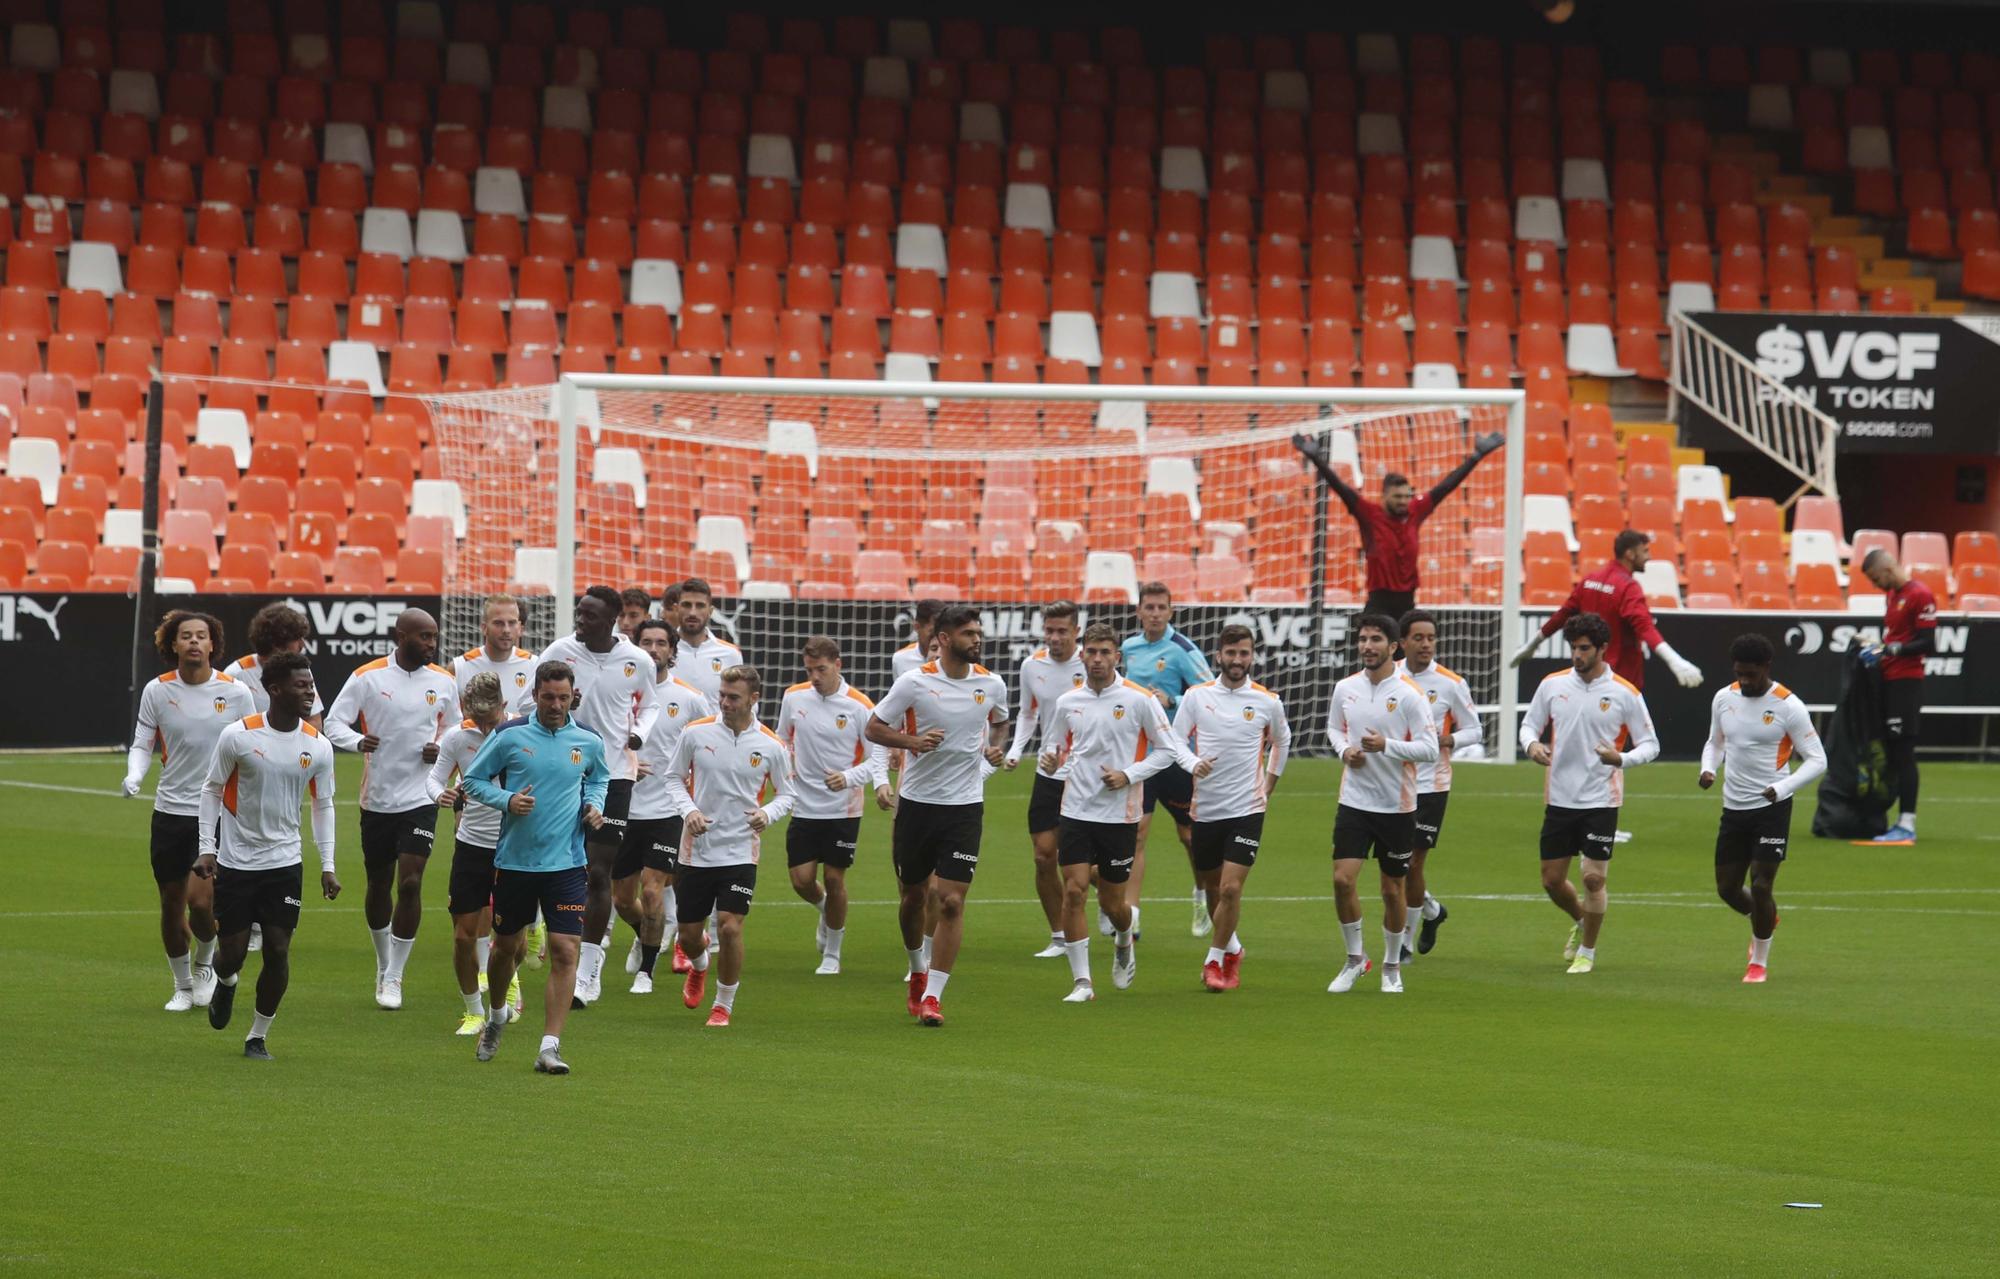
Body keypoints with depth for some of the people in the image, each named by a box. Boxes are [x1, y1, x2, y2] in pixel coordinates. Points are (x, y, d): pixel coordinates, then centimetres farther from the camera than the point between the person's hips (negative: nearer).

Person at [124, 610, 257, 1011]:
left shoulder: (235, 692, -4)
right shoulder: (157, 691, -1)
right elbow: (142, 744, 6)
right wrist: (133, 776, -14)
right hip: (170, 811, 2)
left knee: (201, 902, -15)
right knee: (171, 905, 6)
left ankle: (205, 963, 16)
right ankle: (182, 986, 26)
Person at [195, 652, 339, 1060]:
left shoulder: (318, 746, -3)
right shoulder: (238, 736, -11)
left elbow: (323, 805, 8)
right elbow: (212, 790, 0)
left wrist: (327, 866, 3)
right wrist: (207, 848, -6)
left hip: (285, 862, 2)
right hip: (235, 859, -2)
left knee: (278, 951, -3)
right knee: (233, 951, 0)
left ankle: (258, 1037, 12)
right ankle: (225, 983, 38)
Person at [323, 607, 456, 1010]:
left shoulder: (444, 682, 2)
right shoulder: (368, 677, -5)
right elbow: (334, 723, -3)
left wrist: (441, 748, -7)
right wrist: (358, 741, -24)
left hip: (420, 799, 0)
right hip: (376, 799, 0)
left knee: (410, 884, -12)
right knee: (379, 886, 11)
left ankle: (393, 977, -2)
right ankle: (384, 964, 33)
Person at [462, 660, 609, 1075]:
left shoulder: (589, 742, 2)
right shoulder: (509, 735, -5)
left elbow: (599, 779, 23)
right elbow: (472, 780, 3)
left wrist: (594, 804, 2)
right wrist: (506, 799, -14)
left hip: (566, 865, 0)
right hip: (514, 860, 0)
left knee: (565, 952, -11)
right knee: (505, 947, 14)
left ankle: (549, 1047, -9)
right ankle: (497, 1014, 43)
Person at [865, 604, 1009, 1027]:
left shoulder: (991, 685, 1)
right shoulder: (915, 682, -8)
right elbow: (874, 727, -2)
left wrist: (995, 747, 2)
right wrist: (912, 740, -19)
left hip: (965, 806, 1)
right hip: (917, 800, -1)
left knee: (951, 902, -9)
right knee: (912, 896, 12)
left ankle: (932, 995, -5)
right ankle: (917, 971, 39)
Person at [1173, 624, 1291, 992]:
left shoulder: (1268, 702, 0)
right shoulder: (1196, 696, 0)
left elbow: (1281, 741, 19)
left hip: (1246, 809, -2)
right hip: (1204, 808, 2)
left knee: (1231, 888, -13)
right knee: (1212, 888, 12)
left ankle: (1215, 962, -1)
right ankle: (1233, 949, 35)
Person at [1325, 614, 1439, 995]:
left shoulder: (1409, 695, -11)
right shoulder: (1345, 688, 3)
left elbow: (1430, 749, -13)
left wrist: (1386, 746, -26)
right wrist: (1344, 750, -1)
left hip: (1397, 806, -3)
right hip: (1354, 802, 3)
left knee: (1393, 889, 6)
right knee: (1342, 879, -9)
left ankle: (1392, 966, 24)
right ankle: (1355, 958, 10)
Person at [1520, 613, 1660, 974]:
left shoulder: (1625, 694, -5)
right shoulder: (1552, 685, 3)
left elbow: (1650, 744, 0)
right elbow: (1530, 724, 13)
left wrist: (1621, 758, -20)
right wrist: (1532, 744, -11)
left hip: (1601, 800, -3)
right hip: (1560, 798, 3)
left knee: (1593, 878, -7)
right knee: (1552, 880, 7)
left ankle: (1587, 951, 12)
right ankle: (1581, 922, 39)